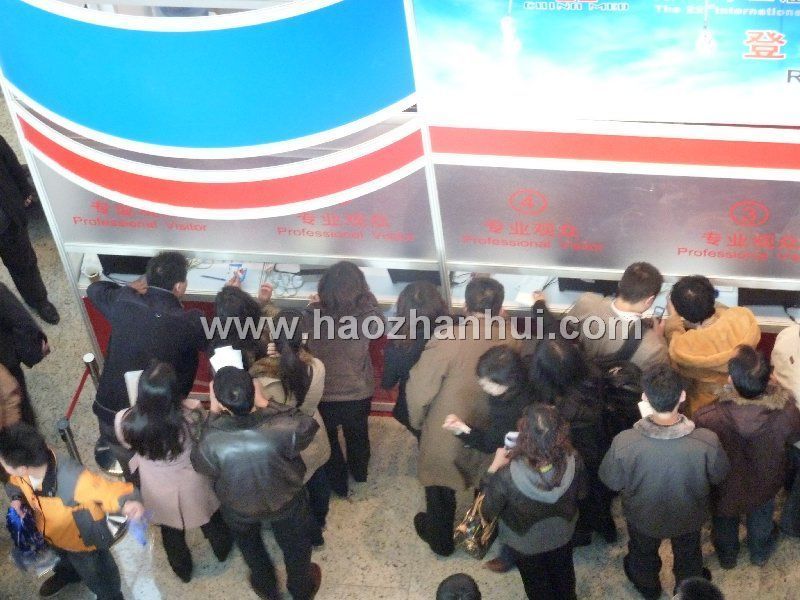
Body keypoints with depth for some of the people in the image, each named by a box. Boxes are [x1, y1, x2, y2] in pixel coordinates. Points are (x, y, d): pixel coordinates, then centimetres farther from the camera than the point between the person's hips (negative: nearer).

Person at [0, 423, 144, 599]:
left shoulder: (73, 481, -50)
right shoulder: (23, 473, -27)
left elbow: (108, 490, -46)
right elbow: (14, 485, -3)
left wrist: (128, 502, -68)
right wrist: (17, 498, -25)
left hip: (84, 540, -5)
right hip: (53, 534, 6)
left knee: (96, 575, 26)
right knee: (64, 557, 41)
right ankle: (67, 573, 75)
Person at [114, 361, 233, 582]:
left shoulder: (126, 422, -35)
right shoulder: (191, 415, -39)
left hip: (159, 490, 1)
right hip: (193, 486, -1)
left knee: (171, 531, 33)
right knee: (210, 521, 34)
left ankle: (182, 569, 61)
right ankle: (222, 549, 65)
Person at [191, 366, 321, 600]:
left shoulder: (212, 440, -39)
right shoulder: (282, 428, -40)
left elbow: (201, 464, -15)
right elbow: (307, 427, -16)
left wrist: (212, 414, -16)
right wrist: (266, 403, -17)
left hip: (238, 507, 1)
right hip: (285, 502, 0)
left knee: (250, 546, 36)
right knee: (294, 546, 32)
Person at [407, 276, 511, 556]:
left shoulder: (447, 339, -28)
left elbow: (419, 389, -22)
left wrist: (417, 420, -3)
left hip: (446, 435, -3)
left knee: (440, 489, 26)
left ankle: (440, 538, 49)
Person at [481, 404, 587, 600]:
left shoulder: (507, 475, -41)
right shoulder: (573, 462, -32)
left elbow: (489, 511, -21)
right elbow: (581, 492, -9)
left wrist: (494, 469, -16)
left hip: (525, 543, -2)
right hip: (562, 535, 2)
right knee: (563, 577, 35)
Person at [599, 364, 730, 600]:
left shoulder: (624, 443, -38)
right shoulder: (707, 441, -36)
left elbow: (611, 481, -18)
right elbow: (719, 476, -14)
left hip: (643, 517, 0)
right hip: (689, 516, 0)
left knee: (643, 554, 34)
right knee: (688, 554, 34)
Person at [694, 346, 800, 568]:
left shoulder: (706, 418, -43)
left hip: (725, 487, -1)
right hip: (765, 484, 1)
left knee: (725, 523, 33)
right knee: (761, 519, 35)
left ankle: (727, 555, 60)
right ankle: (760, 553, 62)